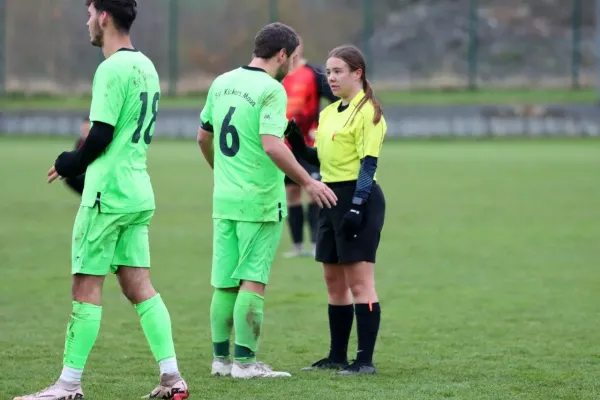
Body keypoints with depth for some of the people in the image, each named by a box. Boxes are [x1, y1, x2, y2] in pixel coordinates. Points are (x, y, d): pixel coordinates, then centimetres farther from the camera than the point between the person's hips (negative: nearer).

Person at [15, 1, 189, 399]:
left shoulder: (112, 69, -15)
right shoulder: (146, 67, 14)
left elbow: (100, 136, -19)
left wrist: (70, 164, -1)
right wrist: (80, 162, 14)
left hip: (108, 194, -9)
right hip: (140, 194, 9)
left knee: (86, 285, -4)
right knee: (137, 283, 9)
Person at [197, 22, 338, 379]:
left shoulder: (222, 83, 8)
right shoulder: (271, 89, -14)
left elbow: (204, 137, 17)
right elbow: (272, 145, -24)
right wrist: (308, 182, -17)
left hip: (224, 199, 7)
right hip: (260, 201, -7)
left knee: (225, 283, 11)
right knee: (253, 281, -2)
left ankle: (221, 358, 17)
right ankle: (245, 362, -1)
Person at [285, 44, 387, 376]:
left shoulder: (367, 112, -10)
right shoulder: (329, 113, 15)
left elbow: (369, 163, -15)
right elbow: (319, 158, 19)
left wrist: (357, 206, -22)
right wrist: (296, 142, 1)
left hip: (359, 198, -9)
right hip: (331, 197, 9)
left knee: (359, 281, -8)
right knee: (334, 282, 12)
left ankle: (365, 360, -7)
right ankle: (337, 356, 20)